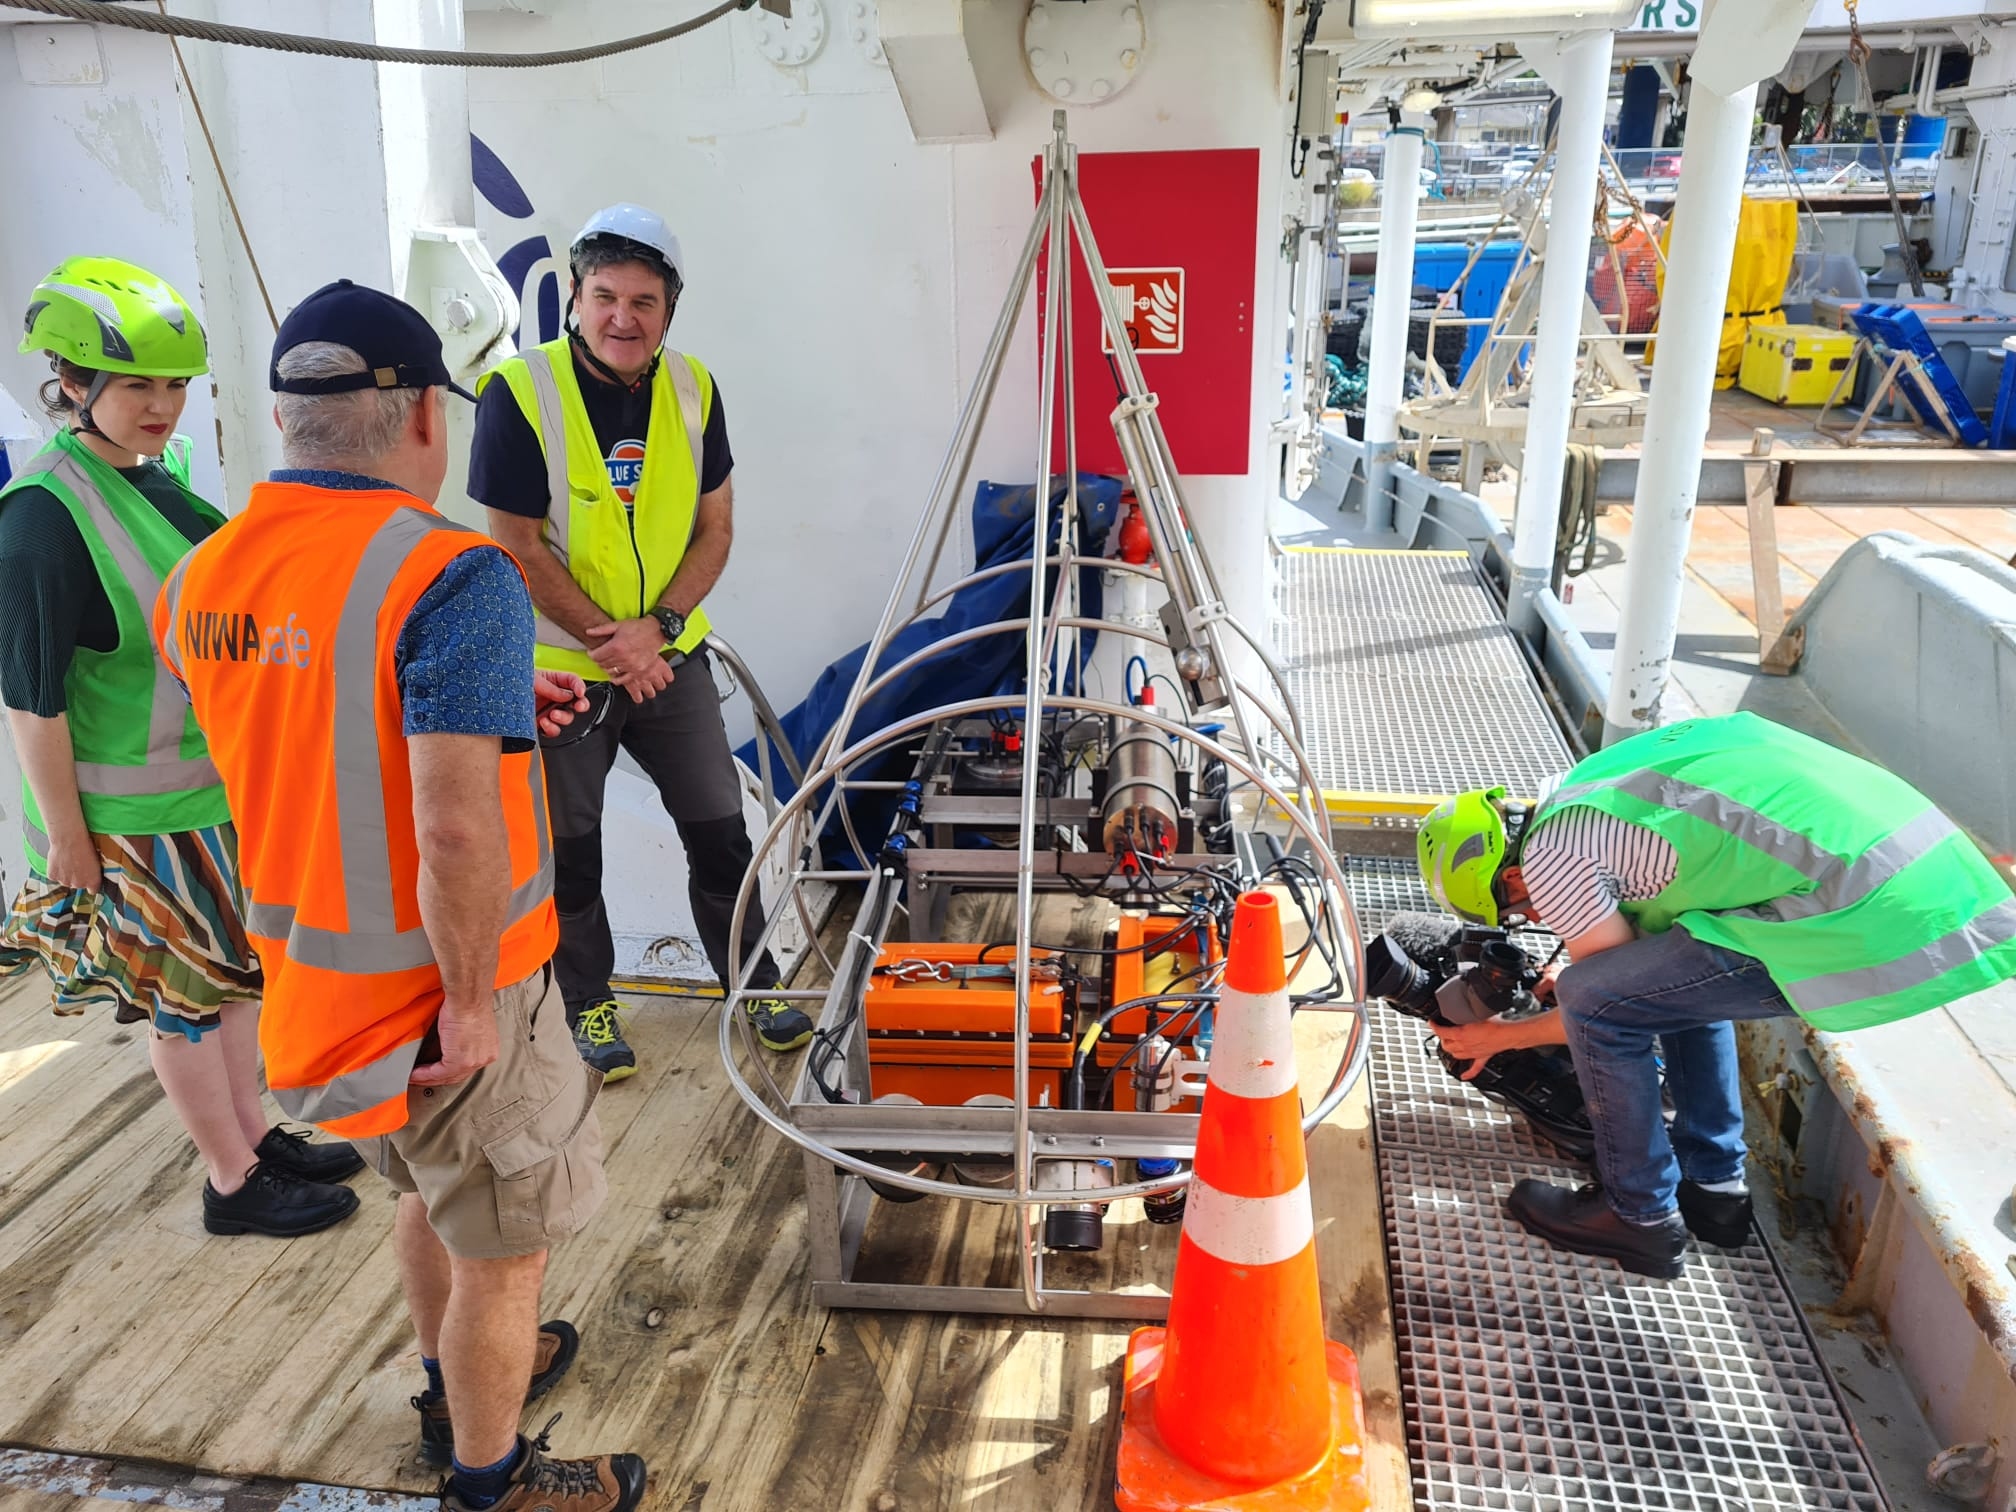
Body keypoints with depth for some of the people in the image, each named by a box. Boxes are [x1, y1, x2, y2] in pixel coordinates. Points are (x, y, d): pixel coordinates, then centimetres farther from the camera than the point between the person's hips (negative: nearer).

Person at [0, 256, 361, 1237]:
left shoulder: (161, 473, 3)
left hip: (217, 781, 8)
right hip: (133, 810, -8)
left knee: (237, 965, 19)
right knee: (185, 992, 7)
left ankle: (254, 1130, 37)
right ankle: (233, 1182, 24)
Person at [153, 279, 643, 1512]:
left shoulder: (200, 581, -1)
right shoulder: (450, 577, -26)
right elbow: (457, 829, -33)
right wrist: (470, 1001, -21)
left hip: (312, 977, 8)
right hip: (437, 990, -8)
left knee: (427, 1197, 30)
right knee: (502, 1251, 15)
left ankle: (462, 1384, 52)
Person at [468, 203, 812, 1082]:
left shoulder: (693, 392, -2)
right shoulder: (519, 394, -15)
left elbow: (714, 532, 1)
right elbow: (519, 548, -14)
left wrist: (655, 627, -12)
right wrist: (609, 642, -15)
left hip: (670, 655, 3)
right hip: (559, 666, -3)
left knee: (720, 829, 9)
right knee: (568, 847, 11)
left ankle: (756, 985, 28)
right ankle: (589, 1005, 30)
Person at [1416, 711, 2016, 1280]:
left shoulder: (1549, 854, -7)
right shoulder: (1585, 788, 20)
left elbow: (1605, 1001, 6)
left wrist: (1505, 1037, 19)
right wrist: (1573, 970, 43)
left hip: (1866, 920, -10)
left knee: (1592, 1001, -4)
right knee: (1675, 974, 26)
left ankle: (1639, 1216, 13)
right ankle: (1713, 1187, 31)